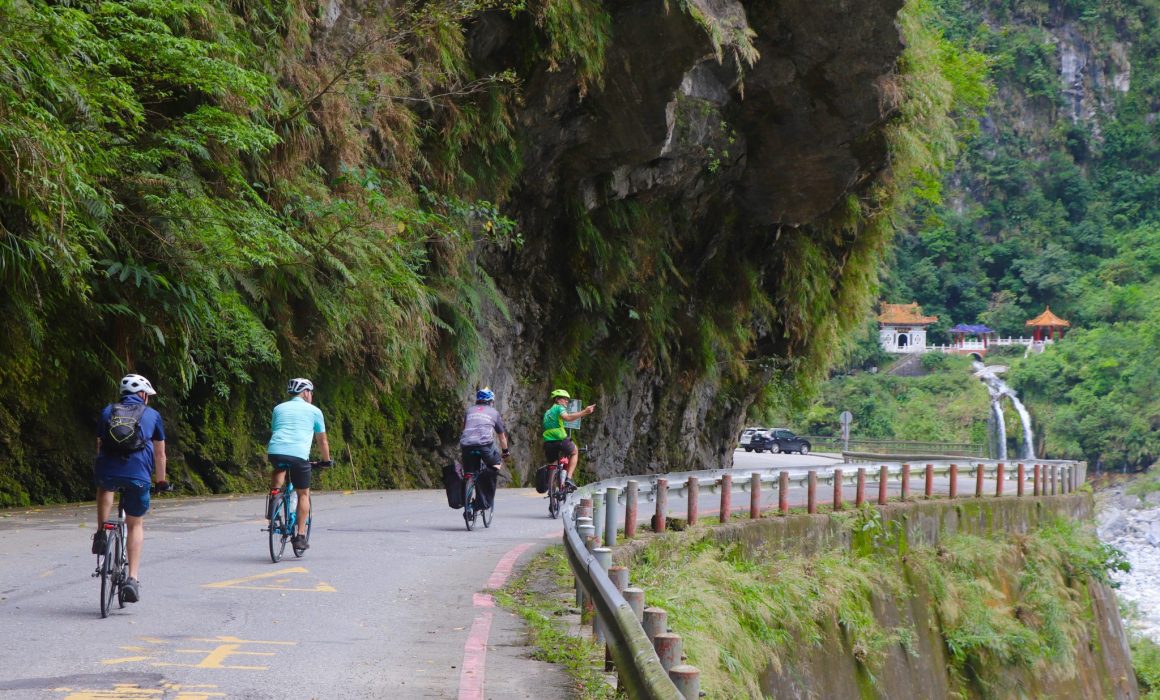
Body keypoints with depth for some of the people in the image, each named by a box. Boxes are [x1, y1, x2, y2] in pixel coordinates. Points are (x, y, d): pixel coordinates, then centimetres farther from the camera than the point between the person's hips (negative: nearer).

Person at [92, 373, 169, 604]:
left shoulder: (108, 412, 20)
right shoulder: (152, 415, 17)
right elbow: (160, 454, 23)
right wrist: (161, 481, 37)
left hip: (107, 472, 1)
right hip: (138, 476, -1)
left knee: (105, 487, 39)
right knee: (136, 525, 15)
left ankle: (101, 534, 22)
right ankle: (133, 579, 5)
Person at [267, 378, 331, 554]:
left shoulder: (279, 408, 25)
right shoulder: (314, 411, 17)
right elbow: (322, 441, 23)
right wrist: (326, 460, 40)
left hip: (275, 451, 2)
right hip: (299, 454, -2)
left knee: (278, 469, 37)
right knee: (303, 493, 15)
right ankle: (300, 536, 10)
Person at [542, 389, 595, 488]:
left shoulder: (547, 412, 27)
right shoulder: (559, 407, 3)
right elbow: (567, 417, -19)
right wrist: (585, 412, -25)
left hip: (548, 443, 6)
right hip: (560, 440, -6)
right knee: (574, 452, 21)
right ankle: (569, 478, 6)